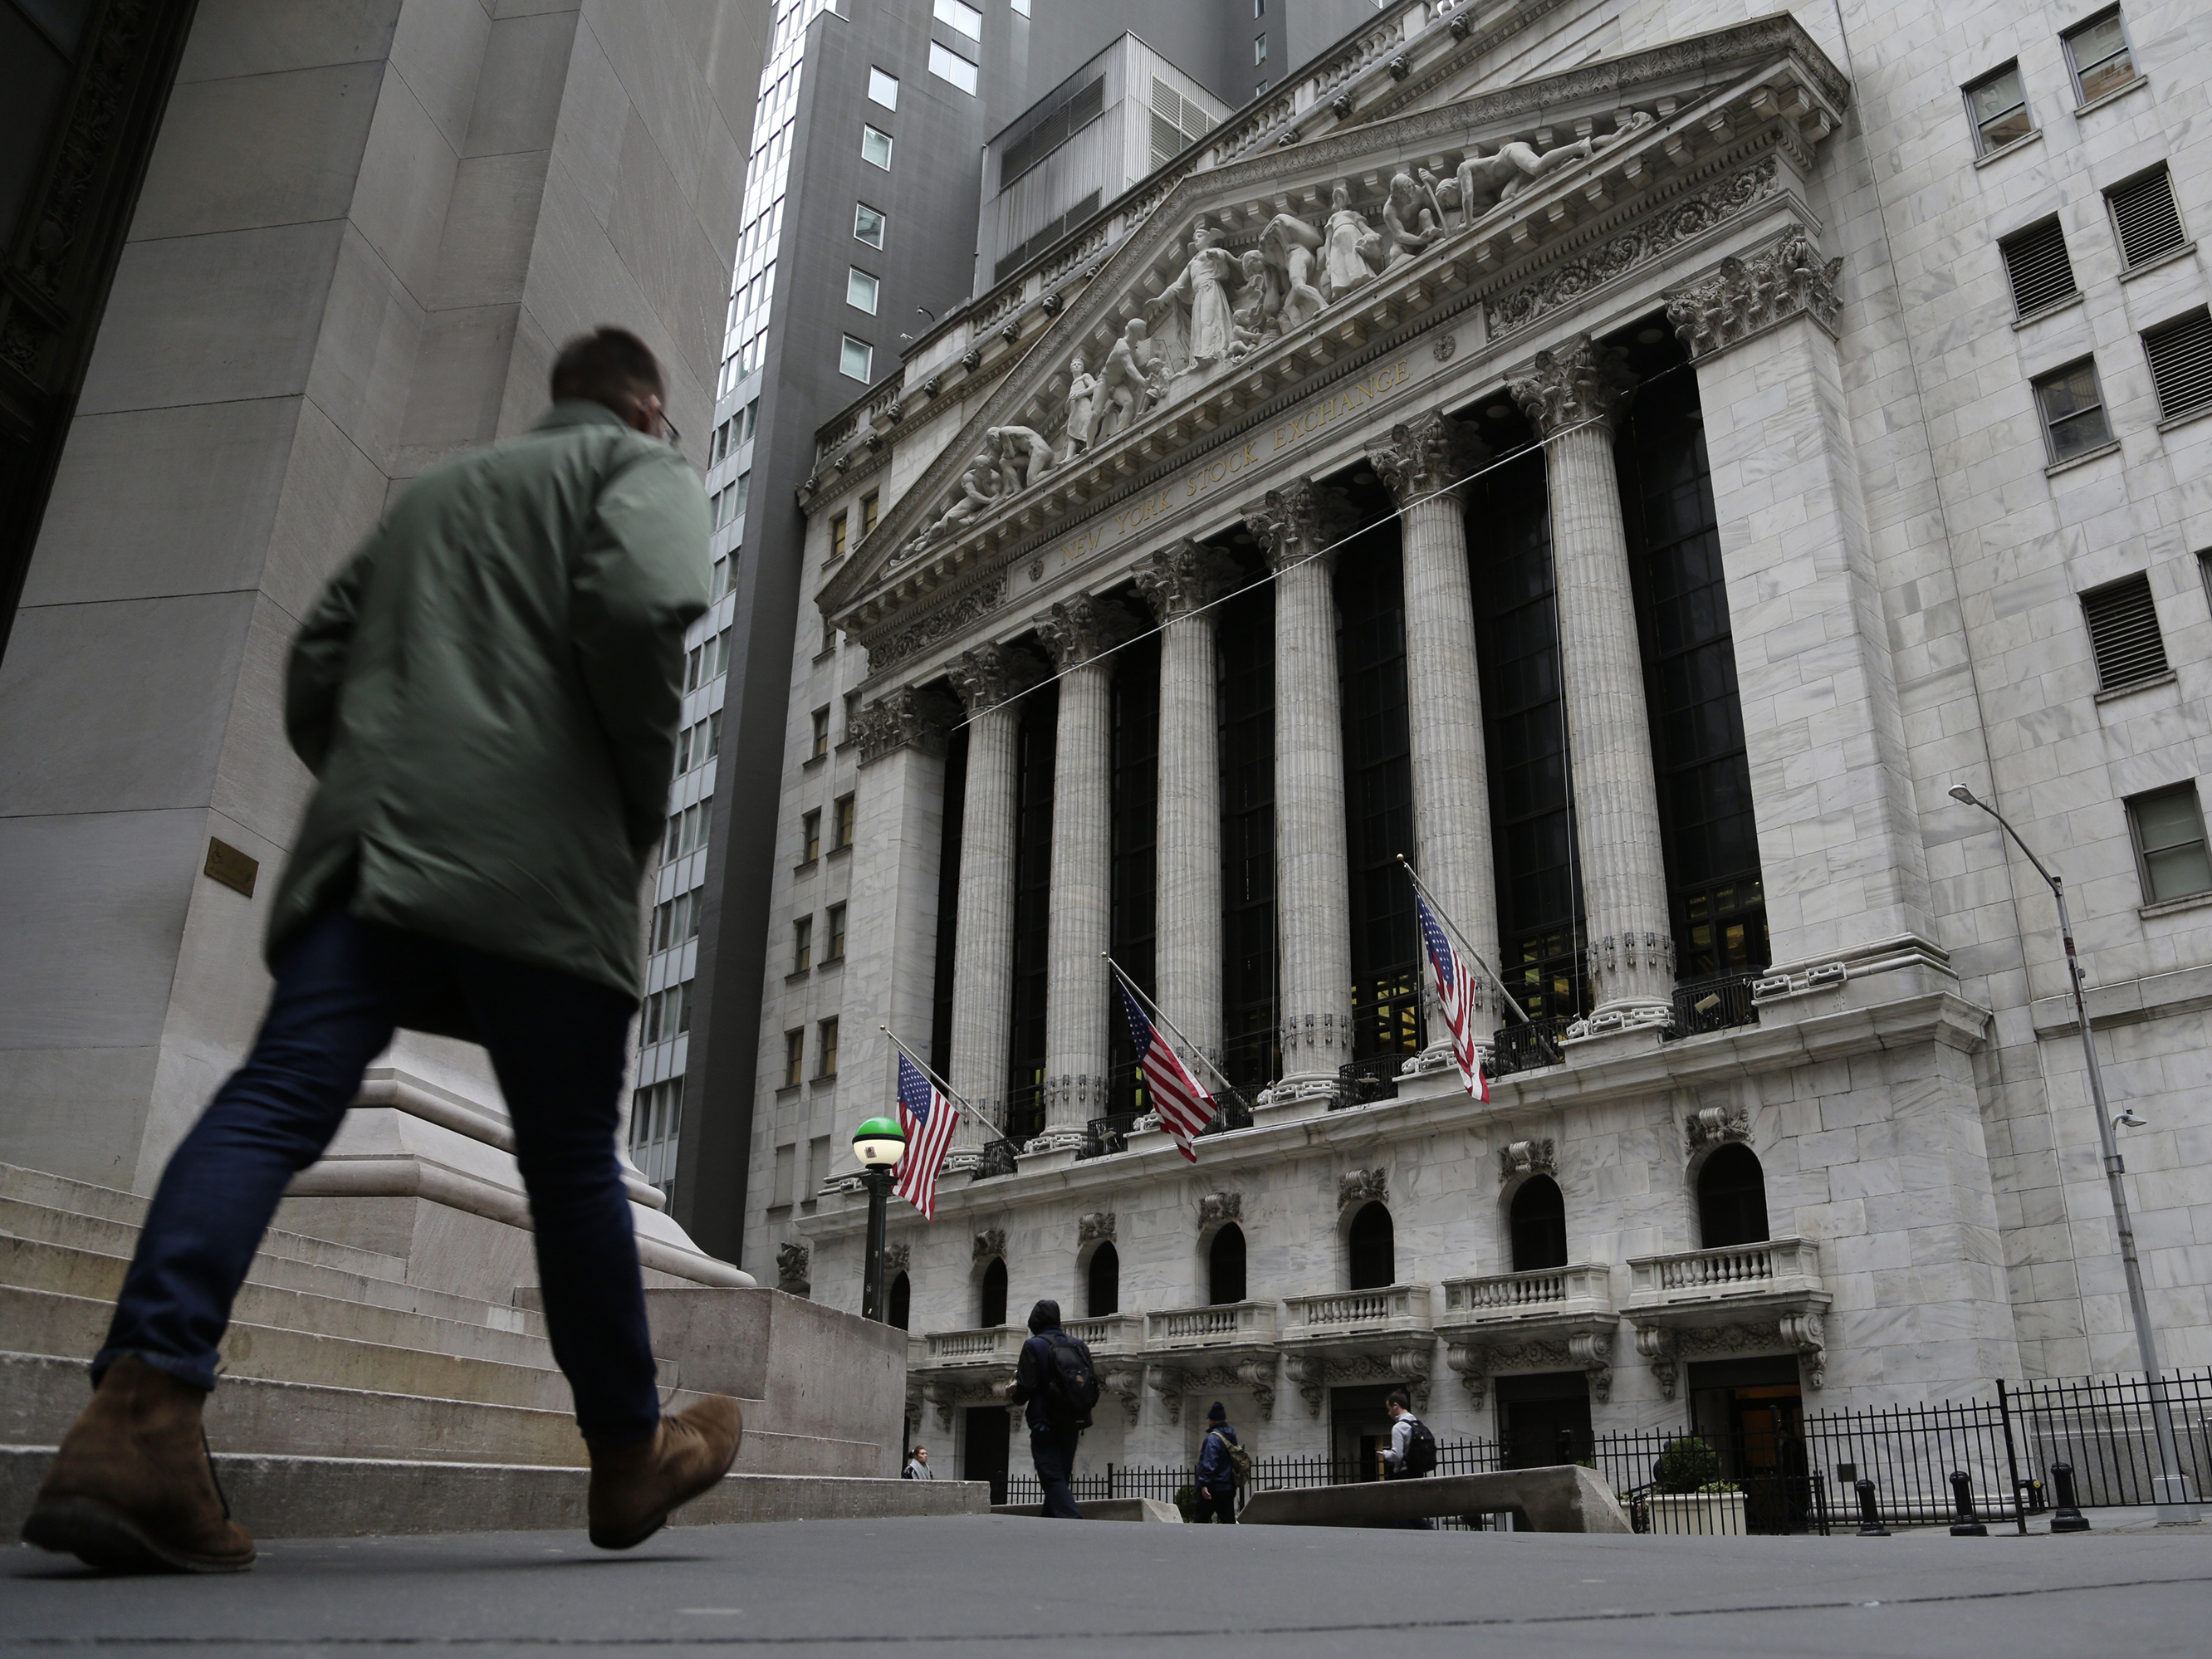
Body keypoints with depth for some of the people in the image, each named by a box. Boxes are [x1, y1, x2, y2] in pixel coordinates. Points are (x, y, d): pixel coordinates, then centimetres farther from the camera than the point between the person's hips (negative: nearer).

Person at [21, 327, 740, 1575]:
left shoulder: (435, 491, 30)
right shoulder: (643, 467, 11)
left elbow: (317, 664, 23)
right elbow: (638, 603, -12)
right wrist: (645, 805, -2)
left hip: (371, 837, 5)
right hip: (538, 855, -5)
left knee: (280, 1102, -6)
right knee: (572, 1159, 2)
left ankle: (142, 1414, -24)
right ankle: (633, 1455, 16)